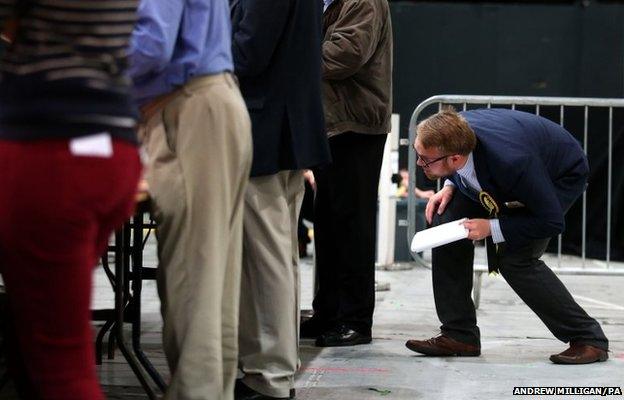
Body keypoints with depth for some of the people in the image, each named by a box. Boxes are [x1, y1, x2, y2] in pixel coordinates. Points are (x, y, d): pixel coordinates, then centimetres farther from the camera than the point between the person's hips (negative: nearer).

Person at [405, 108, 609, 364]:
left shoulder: (511, 162, -43)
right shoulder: (453, 134, -25)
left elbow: (551, 222, -31)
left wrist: (491, 228, -31)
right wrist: (449, 187, -14)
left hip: (561, 177, -7)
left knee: (514, 258, -22)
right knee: (446, 222, -9)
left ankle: (588, 338, -7)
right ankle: (459, 336, -1)